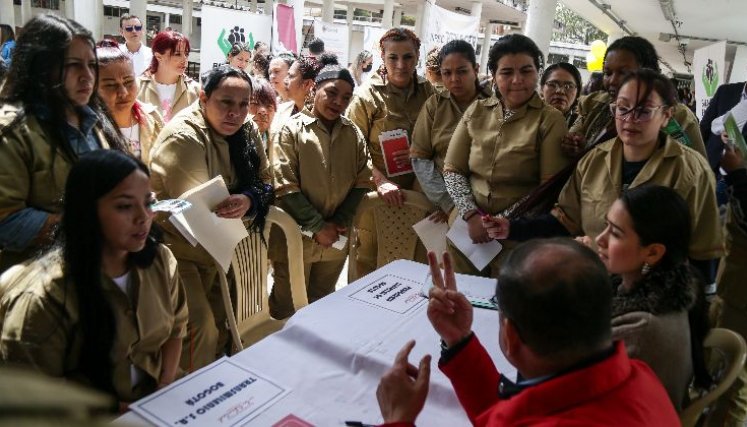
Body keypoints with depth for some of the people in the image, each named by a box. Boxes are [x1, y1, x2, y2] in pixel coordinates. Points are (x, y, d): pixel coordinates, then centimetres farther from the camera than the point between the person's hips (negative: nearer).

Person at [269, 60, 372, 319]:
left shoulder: (353, 133, 6)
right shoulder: (292, 130, -7)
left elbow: (362, 181, 5)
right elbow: (285, 187, -12)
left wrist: (340, 223, -7)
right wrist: (318, 226, -14)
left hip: (336, 239, 4)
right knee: (286, 309, 9)